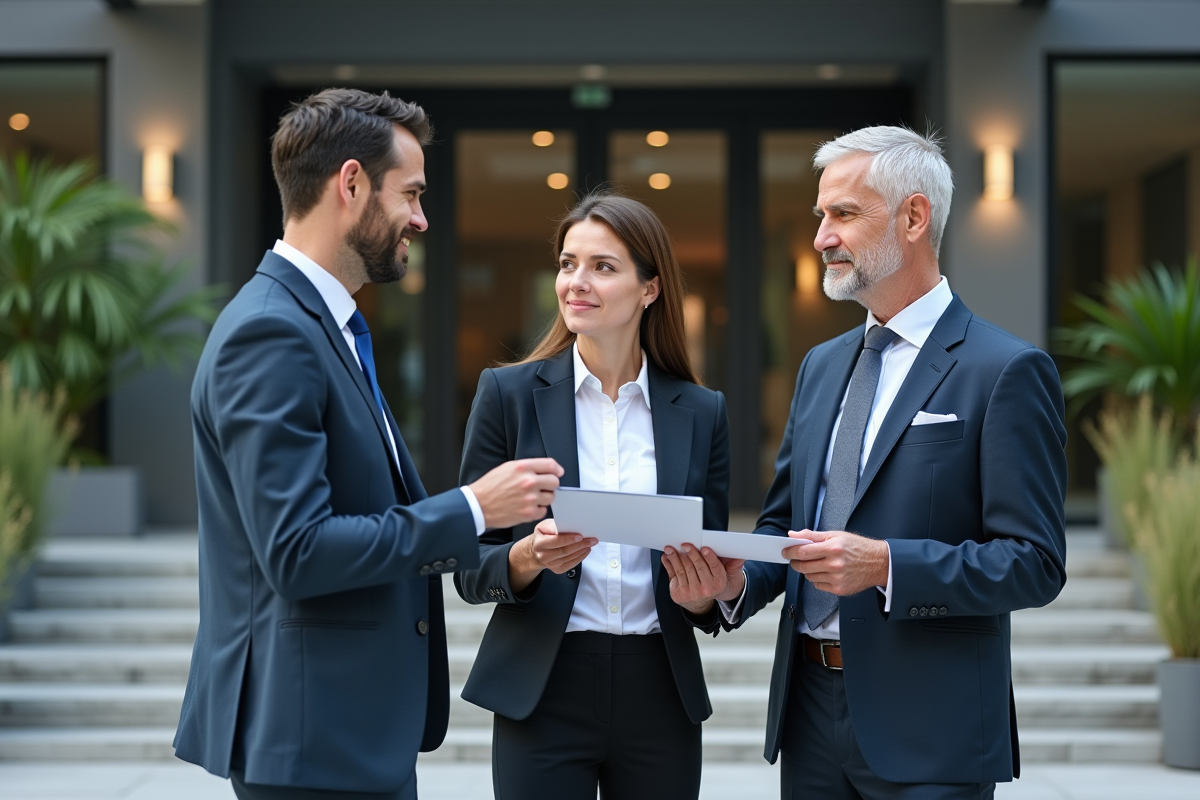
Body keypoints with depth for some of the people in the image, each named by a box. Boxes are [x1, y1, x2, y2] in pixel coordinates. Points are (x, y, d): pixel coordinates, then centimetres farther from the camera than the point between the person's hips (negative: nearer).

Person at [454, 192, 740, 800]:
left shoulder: (702, 413, 6)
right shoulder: (508, 393, 0)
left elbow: (715, 571, 10)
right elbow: (470, 570, 0)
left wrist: (701, 594, -13)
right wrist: (529, 556, -20)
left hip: (660, 696, 2)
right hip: (543, 695, -2)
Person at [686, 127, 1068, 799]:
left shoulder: (1007, 370, -8)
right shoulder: (821, 365, 14)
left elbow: (1035, 563, -13)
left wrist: (887, 564, -23)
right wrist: (737, 581, -4)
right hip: (810, 713, 6)